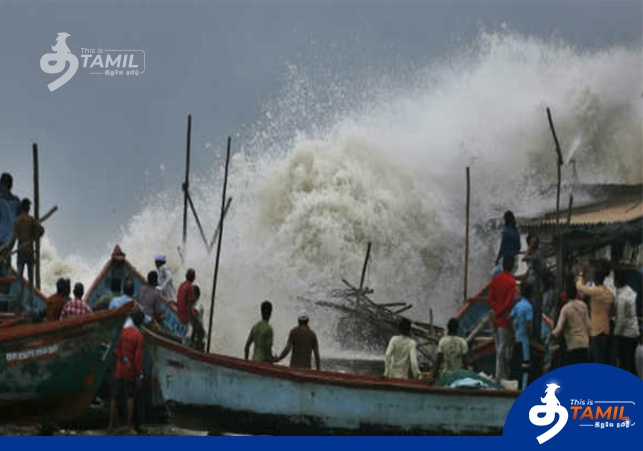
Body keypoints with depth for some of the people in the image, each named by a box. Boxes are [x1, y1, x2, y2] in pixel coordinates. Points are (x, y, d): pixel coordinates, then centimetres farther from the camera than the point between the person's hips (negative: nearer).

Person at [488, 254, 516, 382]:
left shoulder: (495, 279, 5)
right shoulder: (511, 282, -14)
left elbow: (490, 299, 2)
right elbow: (509, 302, -20)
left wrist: (497, 311, -4)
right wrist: (499, 313, -10)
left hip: (496, 318, 6)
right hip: (504, 319, -6)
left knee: (499, 347, 14)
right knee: (502, 348, -4)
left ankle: (502, 375, 22)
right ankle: (499, 377, -5)